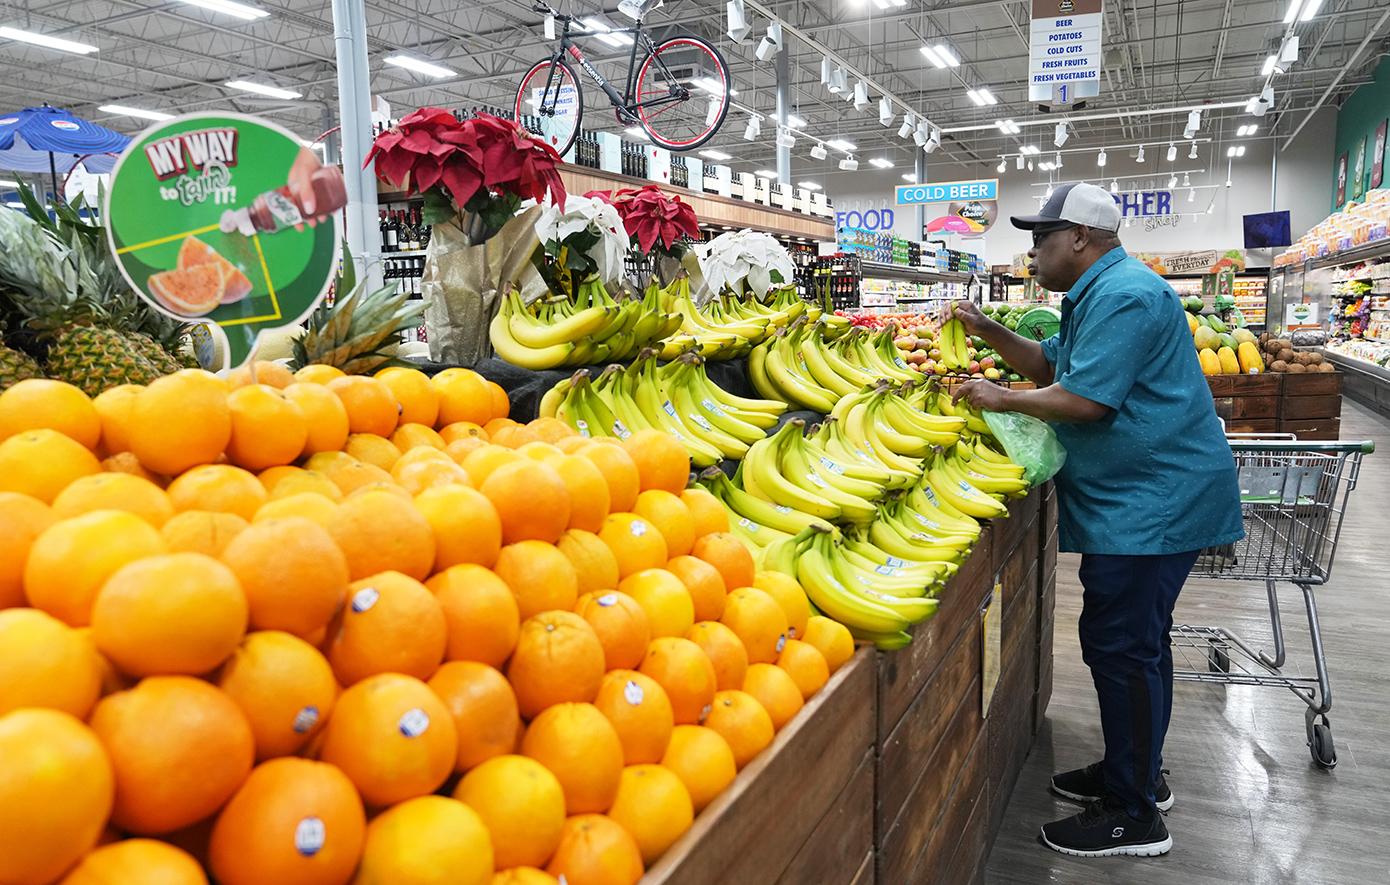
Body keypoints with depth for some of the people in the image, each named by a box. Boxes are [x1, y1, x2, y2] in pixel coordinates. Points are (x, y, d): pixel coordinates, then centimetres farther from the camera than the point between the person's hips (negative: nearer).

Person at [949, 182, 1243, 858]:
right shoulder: (1098, 295, 18)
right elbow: (1050, 366, 22)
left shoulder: (1122, 296, -18)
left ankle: (1133, 815, 6)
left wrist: (1001, 399, -11)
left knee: (1122, 647, -6)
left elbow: (1083, 400, -24)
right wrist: (989, 332, 10)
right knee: (1136, 642, 19)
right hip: (1140, 498, 11)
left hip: (1152, 502, -11)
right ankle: (1136, 773, 34)